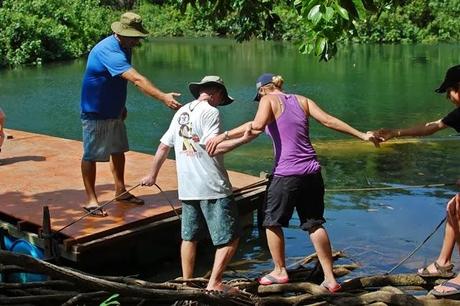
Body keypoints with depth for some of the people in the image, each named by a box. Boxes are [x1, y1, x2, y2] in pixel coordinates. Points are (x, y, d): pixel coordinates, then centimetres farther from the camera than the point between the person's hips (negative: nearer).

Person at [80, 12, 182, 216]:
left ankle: (120, 191, 29)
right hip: (95, 112, -9)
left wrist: (121, 105, 21)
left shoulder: (124, 48, 2)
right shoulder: (109, 51, -29)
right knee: (91, 155, 0)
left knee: (118, 151, 16)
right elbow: (136, 79, -40)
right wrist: (163, 97, -46)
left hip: (114, 110, 9)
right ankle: (91, 200, 9)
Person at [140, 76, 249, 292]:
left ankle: (186, 282, 22)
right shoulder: (210, 112, -7)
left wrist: (153, 175, 27)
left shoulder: (181, 112, 15)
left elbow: (164, 146, 18)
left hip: (186, 188, 8)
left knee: (189, 237, 16)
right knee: (230, 238, 1)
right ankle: (214, 284, 0)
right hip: (213, 187, -7)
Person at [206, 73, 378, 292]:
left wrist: (224, 135, -22)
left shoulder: (269, 100, -2)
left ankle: (280, 271, 26)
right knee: (314, 224, 13)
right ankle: (330, 278, 12)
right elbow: (329, 120, 5)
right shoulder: (301, 100, 13)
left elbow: (257, 127, -21)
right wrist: (361, 135, 9)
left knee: (272, 221, 15)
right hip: (312, 172, 6)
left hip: (287, 174, -6)